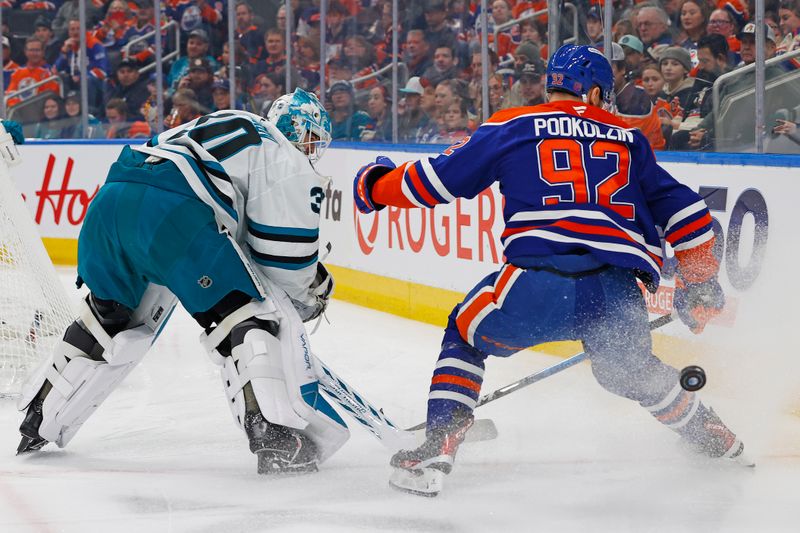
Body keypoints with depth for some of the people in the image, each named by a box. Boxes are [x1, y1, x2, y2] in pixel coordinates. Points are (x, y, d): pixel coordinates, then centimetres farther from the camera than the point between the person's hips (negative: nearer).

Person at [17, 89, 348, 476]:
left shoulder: (220, 126, 36)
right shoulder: (289, 163, 12)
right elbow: (286, 255, 6)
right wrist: (311, 295, 25)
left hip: (110, 199, 8)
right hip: (171, 212, -8)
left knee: (110, 317, 29)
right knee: (258, 315, -1)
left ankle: (40, 418, 37)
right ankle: (275, 435, -15)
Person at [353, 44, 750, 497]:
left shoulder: (513, 127, 16)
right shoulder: (629, 139, 25)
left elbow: (439, 178, 18)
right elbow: (680, 206, 23)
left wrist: (377, 185, 36)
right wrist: (700, 284, 33)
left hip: (540, 281, -3)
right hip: (620, 294, 3)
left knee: (466, 335, 23)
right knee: (630, 368, 34)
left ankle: (438, 450, 9)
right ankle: (718, 443, 40)